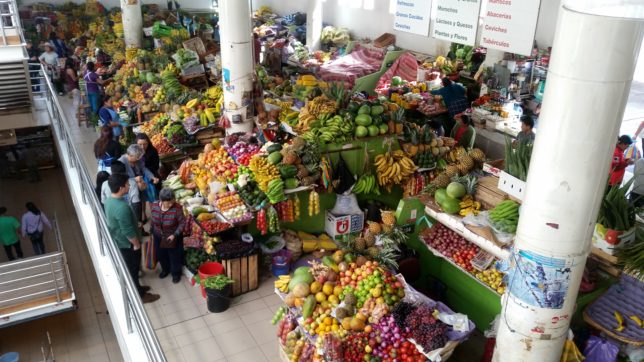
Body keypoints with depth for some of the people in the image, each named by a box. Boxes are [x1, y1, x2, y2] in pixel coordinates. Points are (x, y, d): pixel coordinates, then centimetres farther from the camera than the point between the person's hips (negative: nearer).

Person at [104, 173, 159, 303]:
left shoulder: (109, 200, -5)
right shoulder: (122, 207, -36)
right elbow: (128, 231, -29)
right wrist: (136, 244, -14)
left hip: (117, 241, 9)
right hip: (127, 244, -9)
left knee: (127, 268, 26)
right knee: (132, 270, 10)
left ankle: (135, 288, 45)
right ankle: (140, 295, 27)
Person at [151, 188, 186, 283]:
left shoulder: (177, 208, -28)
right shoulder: (155, 206, -15)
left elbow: (182, 223, -19)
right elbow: (152, 220, 3)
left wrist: (175, 235, -26)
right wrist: (151, 231, 13)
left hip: (173, 237, -4)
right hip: (158, 237, 4)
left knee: (175, 256, 15)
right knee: (161, 255, 23)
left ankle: (176, 273, 40)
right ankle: (165, 269, 51)